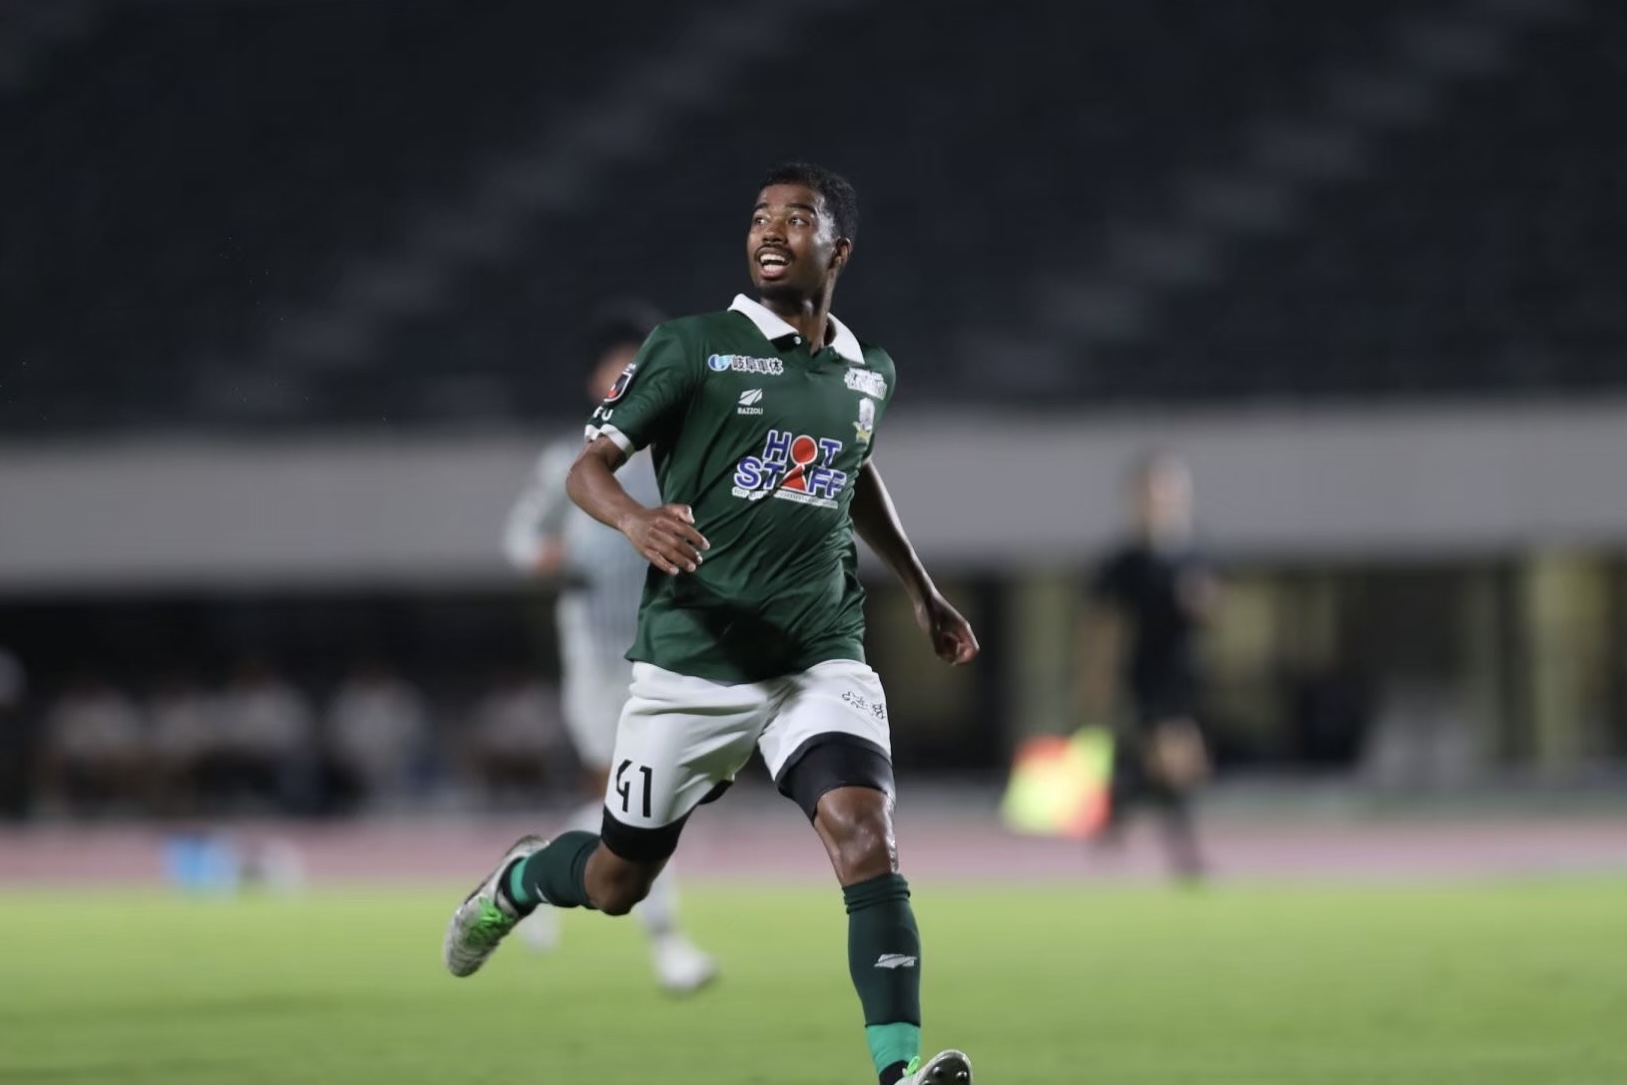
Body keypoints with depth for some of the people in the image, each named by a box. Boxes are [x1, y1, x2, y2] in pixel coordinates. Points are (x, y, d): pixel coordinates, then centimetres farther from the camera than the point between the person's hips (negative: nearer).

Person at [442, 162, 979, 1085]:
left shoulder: (870, 372, 9)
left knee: (867, 834, -23)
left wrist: (924, 594, 32)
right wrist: (636, 521, -30)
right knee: (617, 883, 11)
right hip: (692, 662, -2)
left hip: (821, 661, 2)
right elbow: (588, 467, -8)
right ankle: (520, 881, 47)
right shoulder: (693, 348, -6)